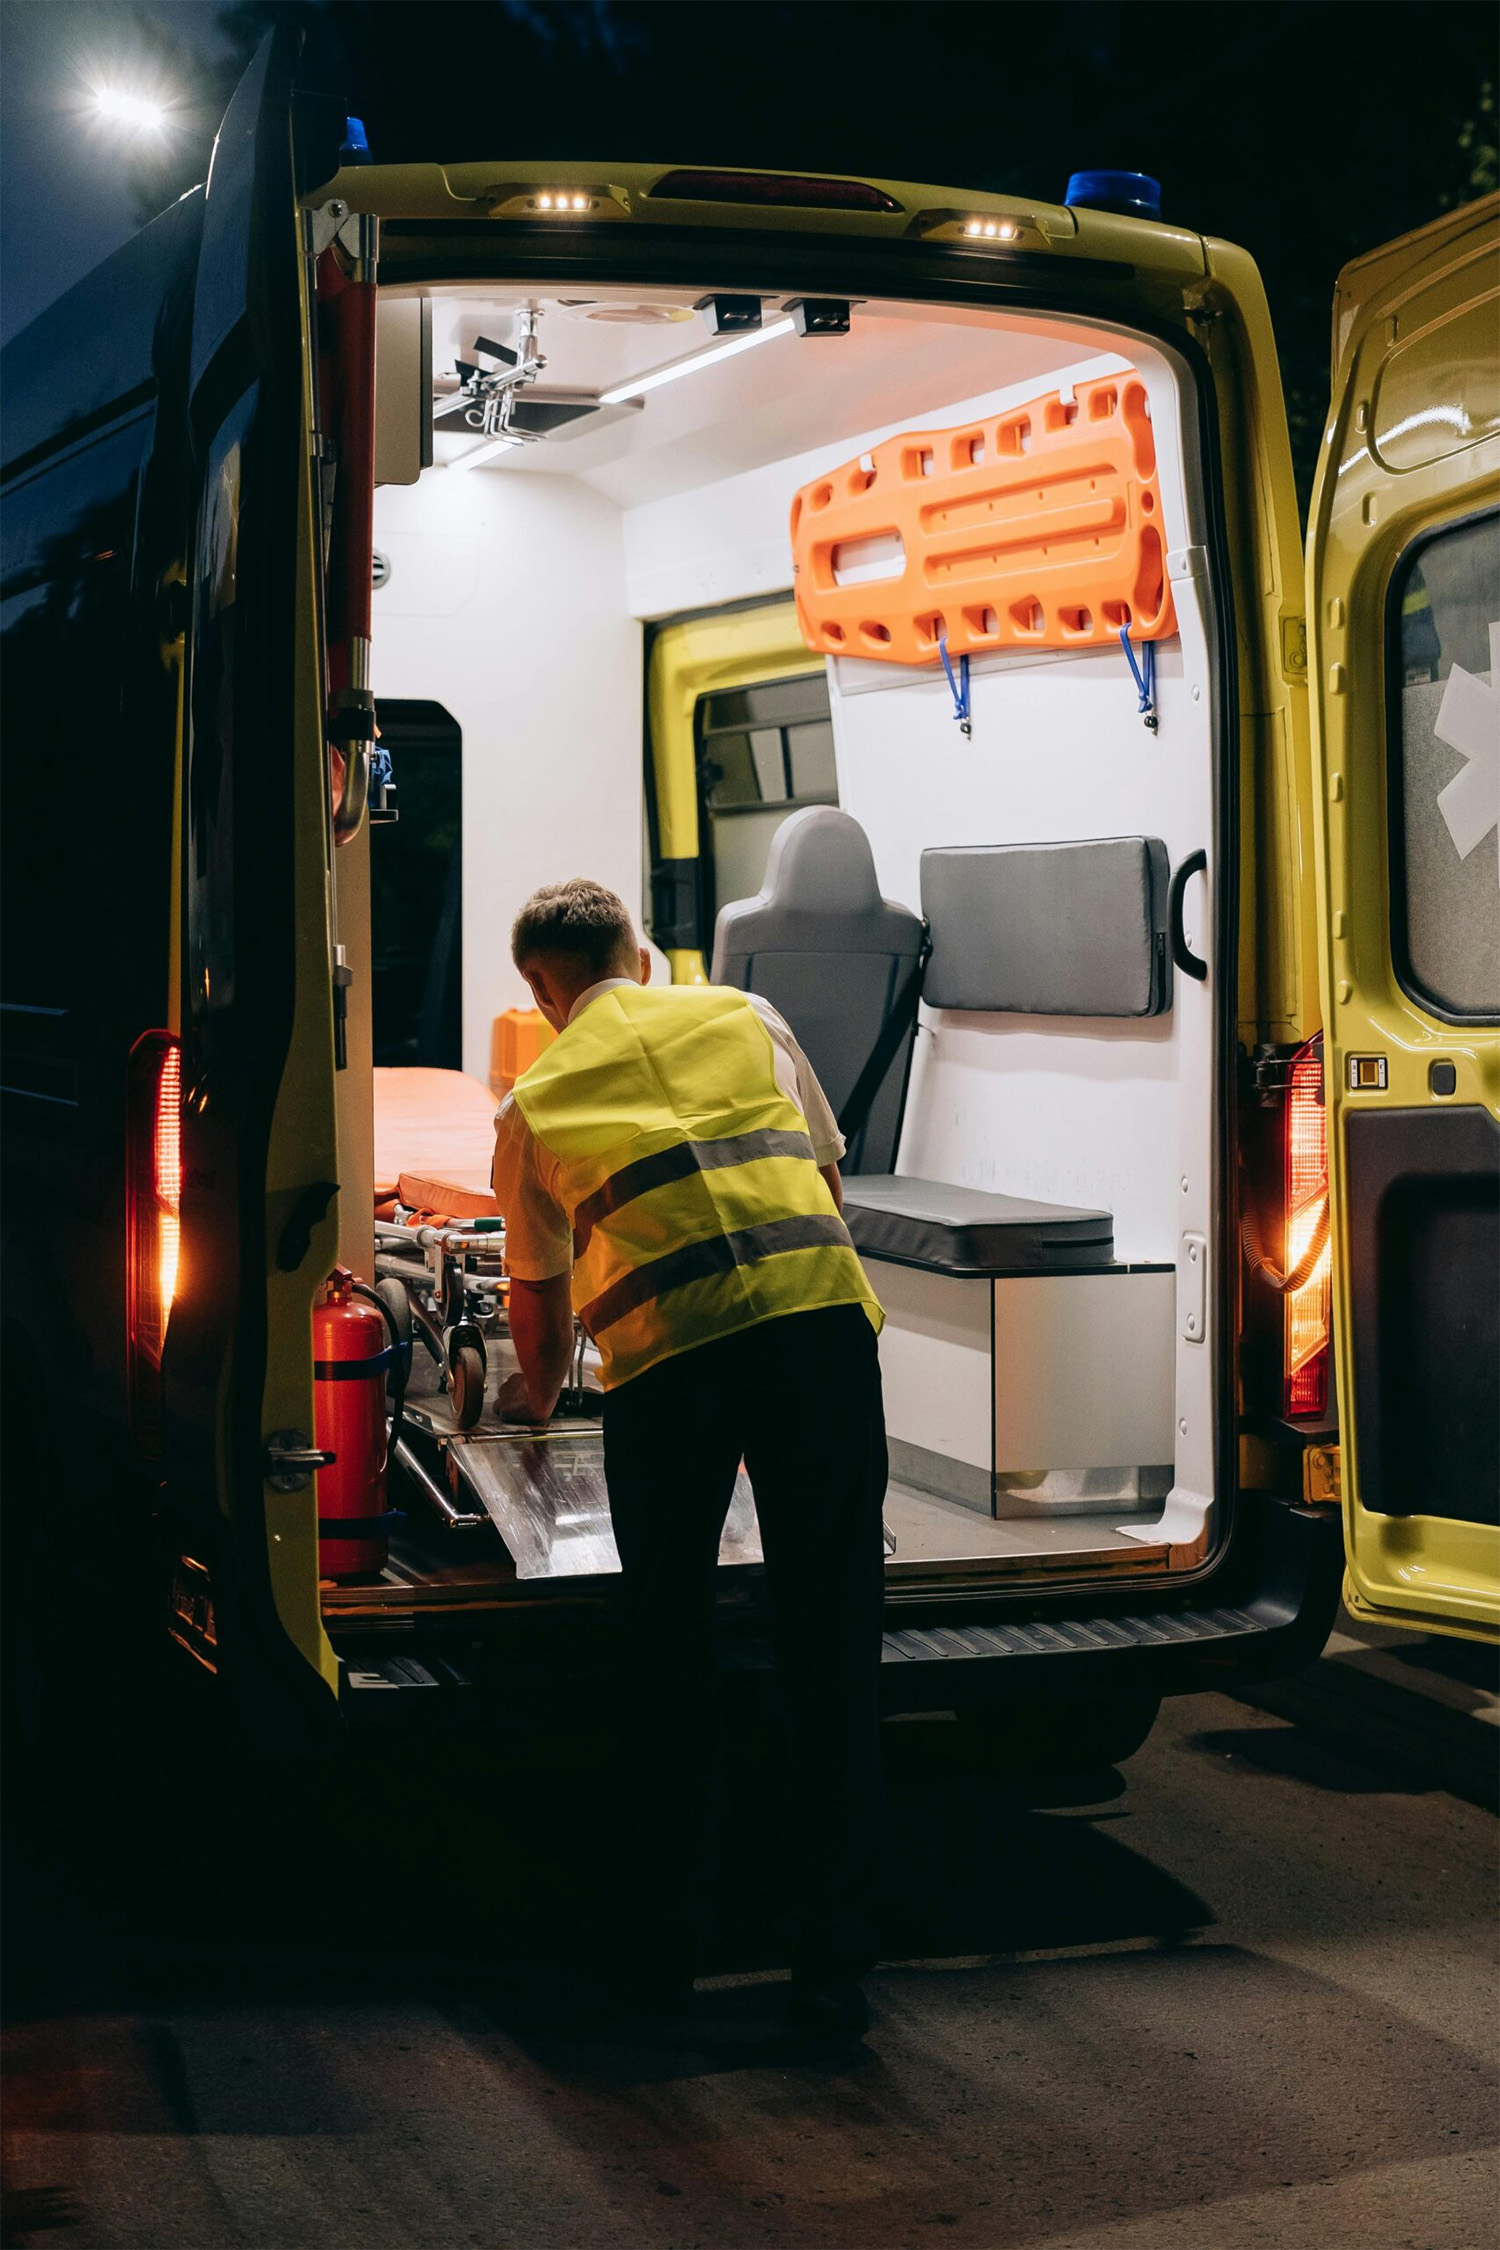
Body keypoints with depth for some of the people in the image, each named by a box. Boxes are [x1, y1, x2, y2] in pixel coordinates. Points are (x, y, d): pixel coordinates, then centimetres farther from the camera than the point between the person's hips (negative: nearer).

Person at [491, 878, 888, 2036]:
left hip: (663, 1352, 0)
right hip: (821, 1306, 1)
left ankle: (665, 1940, 24)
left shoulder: (535, 1100, 20)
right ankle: (833, 1963, 6)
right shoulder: (744, 1015, 23)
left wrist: (539, 1395, 52)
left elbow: (539, 1292, 31)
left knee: (668, 1647, 17)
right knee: (831, 1650, 5)